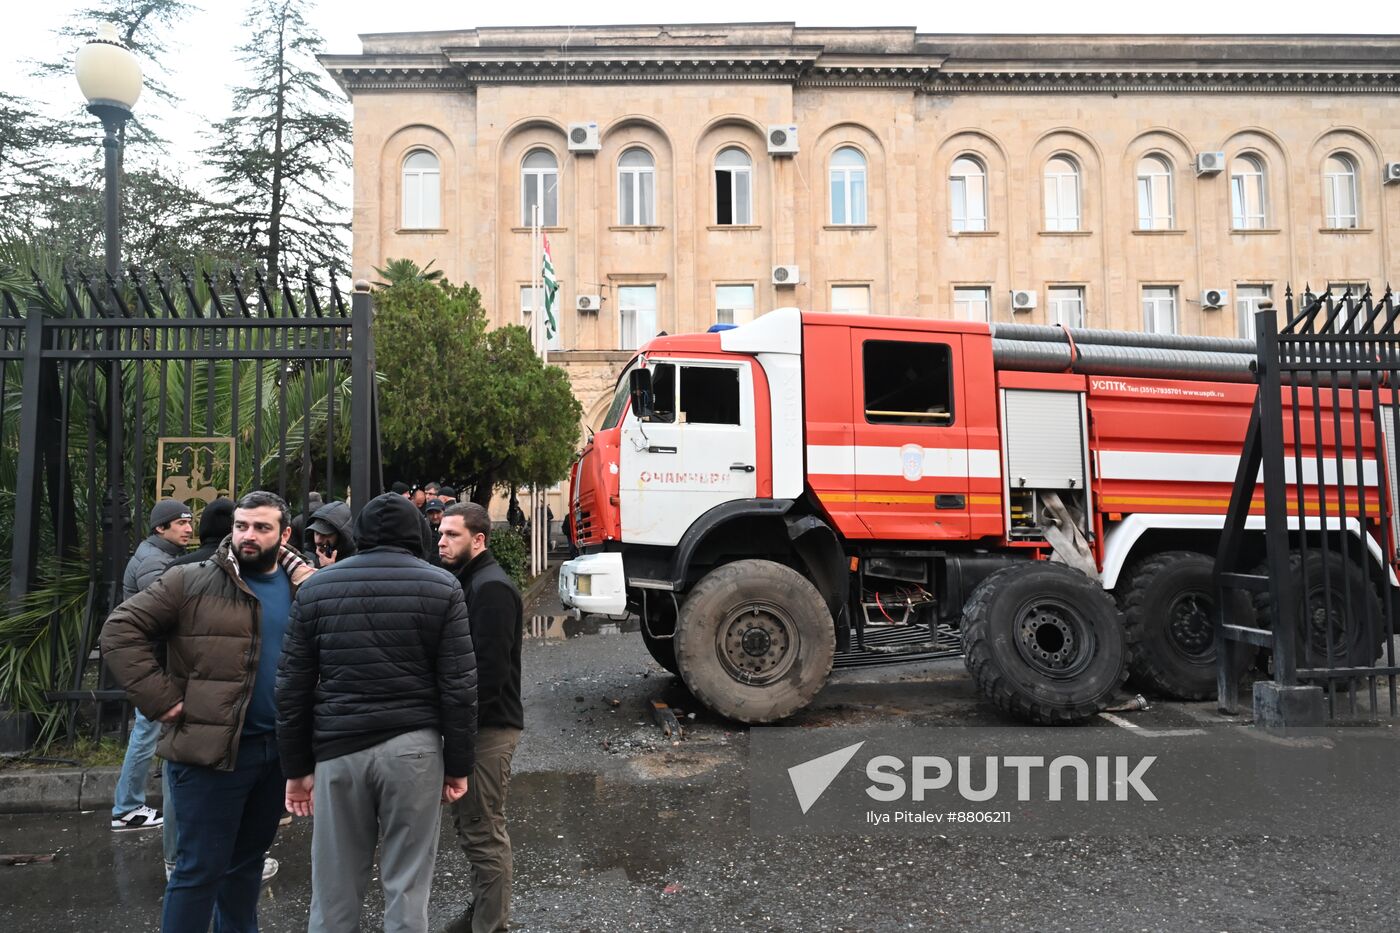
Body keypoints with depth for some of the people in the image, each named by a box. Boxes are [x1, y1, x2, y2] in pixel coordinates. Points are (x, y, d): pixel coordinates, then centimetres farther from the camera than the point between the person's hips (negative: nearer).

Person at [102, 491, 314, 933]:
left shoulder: (303, 587, 5)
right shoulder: (193, 581, -7)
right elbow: (121, 629, -10)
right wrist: (161, 697, -14)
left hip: (277, 748, 5)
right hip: (211, 748, -4)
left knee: (249, 859, 20)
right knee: (201, 868, 4)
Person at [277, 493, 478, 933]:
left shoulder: (317, 588, 7)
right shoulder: (442, 587, 1)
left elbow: (292, 687, 7)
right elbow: (459, 686, -3)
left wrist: (297, 767, 13)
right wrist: (458, 765, 4)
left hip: (339, 750, 2)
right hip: (413, 748, -1)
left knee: (334, 895, 12)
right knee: (407, 890, 7)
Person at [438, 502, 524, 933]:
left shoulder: (492, 588, -18)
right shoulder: (467, 580, 14)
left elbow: (490, 668, -24)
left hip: (489, 725, -10)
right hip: (472, 720, 10)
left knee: (484, 828, 0)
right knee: (468, 818, 20)